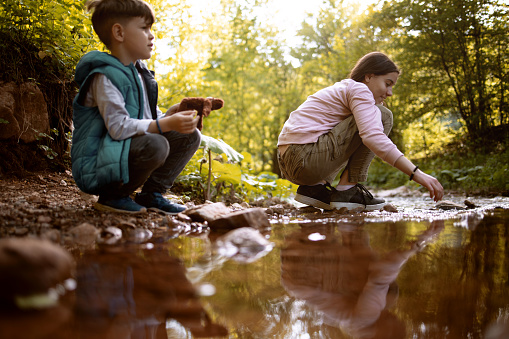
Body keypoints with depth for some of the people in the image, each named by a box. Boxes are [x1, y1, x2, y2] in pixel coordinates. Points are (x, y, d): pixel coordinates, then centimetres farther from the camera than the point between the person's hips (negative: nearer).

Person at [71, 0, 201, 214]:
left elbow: (151, 120, 13)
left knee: (189, 136, 3)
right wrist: (167, 124, -30)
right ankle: (112, 196, -11)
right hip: (96, 164, -9)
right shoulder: (104, 76, -16)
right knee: (155, 145, -35)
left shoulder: (140, 73, 13)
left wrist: (170, 115, -8)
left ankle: (151, 194, 9)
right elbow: (118, 126, -26)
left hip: (127, 152, 9)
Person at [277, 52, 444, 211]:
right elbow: (373, 137, -21)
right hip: (306, 160, -10)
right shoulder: (358, 89, -5)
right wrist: (416, 173, -23)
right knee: (383, 116, -6)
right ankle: (347, 189, -8)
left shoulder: (340, 89, 25)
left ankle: (315, 187, 13)